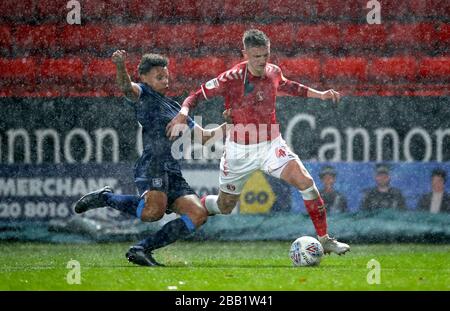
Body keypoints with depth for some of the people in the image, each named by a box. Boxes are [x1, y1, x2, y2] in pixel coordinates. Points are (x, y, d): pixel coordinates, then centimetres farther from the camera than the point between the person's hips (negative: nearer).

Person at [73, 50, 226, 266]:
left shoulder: (174, 107, 30)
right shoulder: (143, 95, 7)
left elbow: (201, 136, 37)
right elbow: (127, 88, -17)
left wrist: (225, 127, 23)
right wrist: (120, 66, -36)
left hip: (174, 174, 8)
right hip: (153, 166, -8)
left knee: (198, 214, -9)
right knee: (153, 212, -32)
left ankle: (142, 249, -7)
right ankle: (105, 198, -4)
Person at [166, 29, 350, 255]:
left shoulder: (273, 72, -3)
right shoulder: (232, 78, -19)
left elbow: (286, 86, 21)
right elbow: (199, 94, -13)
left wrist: (320, 94, 17)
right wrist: (183, 113, -33)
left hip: (271, 145, 3)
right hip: (240, 150, -3)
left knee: (306, 182, -17)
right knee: (224, 207, 10)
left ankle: (324, 239, -9)